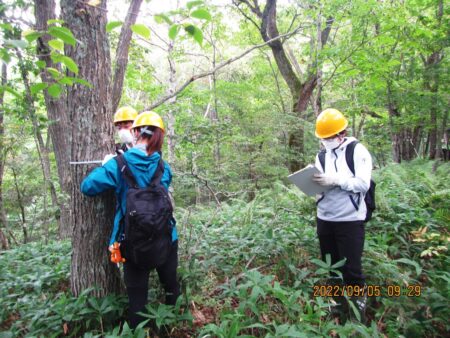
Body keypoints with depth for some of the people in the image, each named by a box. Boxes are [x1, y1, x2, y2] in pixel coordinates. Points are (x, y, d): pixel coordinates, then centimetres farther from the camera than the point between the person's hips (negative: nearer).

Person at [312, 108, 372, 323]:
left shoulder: (358, 151, -7)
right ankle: (338, 301, 37)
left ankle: (359, 305, 27)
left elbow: (363, 184, -16)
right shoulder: (321, 156, 9)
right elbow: (319, 186, 9)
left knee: (351, 267, 3)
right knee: (330, 265, 17)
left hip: (350, 220, -5)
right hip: (324, 218, 6)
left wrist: (336, 180, -27)